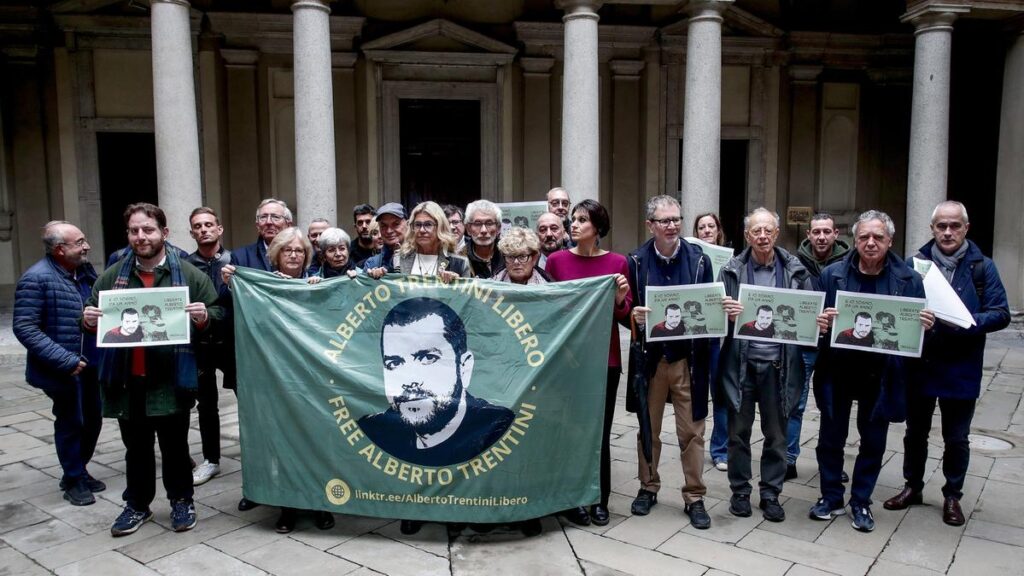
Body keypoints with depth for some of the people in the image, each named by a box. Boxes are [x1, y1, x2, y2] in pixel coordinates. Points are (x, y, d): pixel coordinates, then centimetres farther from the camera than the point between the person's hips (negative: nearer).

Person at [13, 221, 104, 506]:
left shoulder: (85, 271, 6)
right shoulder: (36, 278, -16)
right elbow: (24, 328, -19)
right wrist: (66, 360, -22)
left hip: (90, 364, 7)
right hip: (64, 370, -7)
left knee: (92, 420, 16)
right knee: (71, 424, 8)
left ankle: (78, 471, 36)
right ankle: (74, 480, 27)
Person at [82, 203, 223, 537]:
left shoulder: (189, 275, -1)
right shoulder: (112, 276, 8)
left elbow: (217, 316, -1)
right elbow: (92, 319, 14)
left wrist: (204, 316, -22)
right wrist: (88, 319, -8)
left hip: (171, 380, -3)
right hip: (127, 380, 3)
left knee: (175, 445, 10)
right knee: (136, 447, 16)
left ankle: (181, 501, 27)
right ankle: (137, 505, 32)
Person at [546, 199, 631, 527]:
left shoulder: (618, 263, 0)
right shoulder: (557, 260, 0)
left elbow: (624, 315, 4)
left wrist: (620, 299, -16)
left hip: (605, 357, 0)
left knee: (600, 431, 6)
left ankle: (600, 500, 21)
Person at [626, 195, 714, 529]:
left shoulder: (699, 259, 0)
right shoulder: (636, 261, -1)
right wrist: (635, 315, -19)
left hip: (688, 359, 0)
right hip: (650, 357, 0)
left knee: (691, 431, 5)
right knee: (648, 428, 13)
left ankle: (694, 497, 19)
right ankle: (648, 487, 30)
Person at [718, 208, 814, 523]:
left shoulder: (795, 270, 2)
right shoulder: (731, 270, 0)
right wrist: (727, 314, -21)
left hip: (778, 363, 1)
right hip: (741, 361, 0)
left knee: (776, 434, 12)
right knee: (739, 431, 10)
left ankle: (771, 494, 27)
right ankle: (740, 491, 26)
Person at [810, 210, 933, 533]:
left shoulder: (908, 279, -3)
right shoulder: (832, 274, -4)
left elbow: (918, 326, 4)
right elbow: (816, 317, 0)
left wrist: (926, 325, -18)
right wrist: (819, 323, -22)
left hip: (881, 374, 0)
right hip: (837, 370, 0)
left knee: (873, 442, 13)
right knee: (831, 437, 11)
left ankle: (861, 502, 30)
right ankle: (831, 498, 29)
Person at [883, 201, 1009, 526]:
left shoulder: (982, 267, -3)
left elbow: (1001, 314, -6)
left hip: (961, 369, -1)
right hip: (919, 364, 1)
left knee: (956, 438, 12)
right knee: (915, 432, 15)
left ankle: (952, 496, 30)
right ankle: (912, 487, 33)